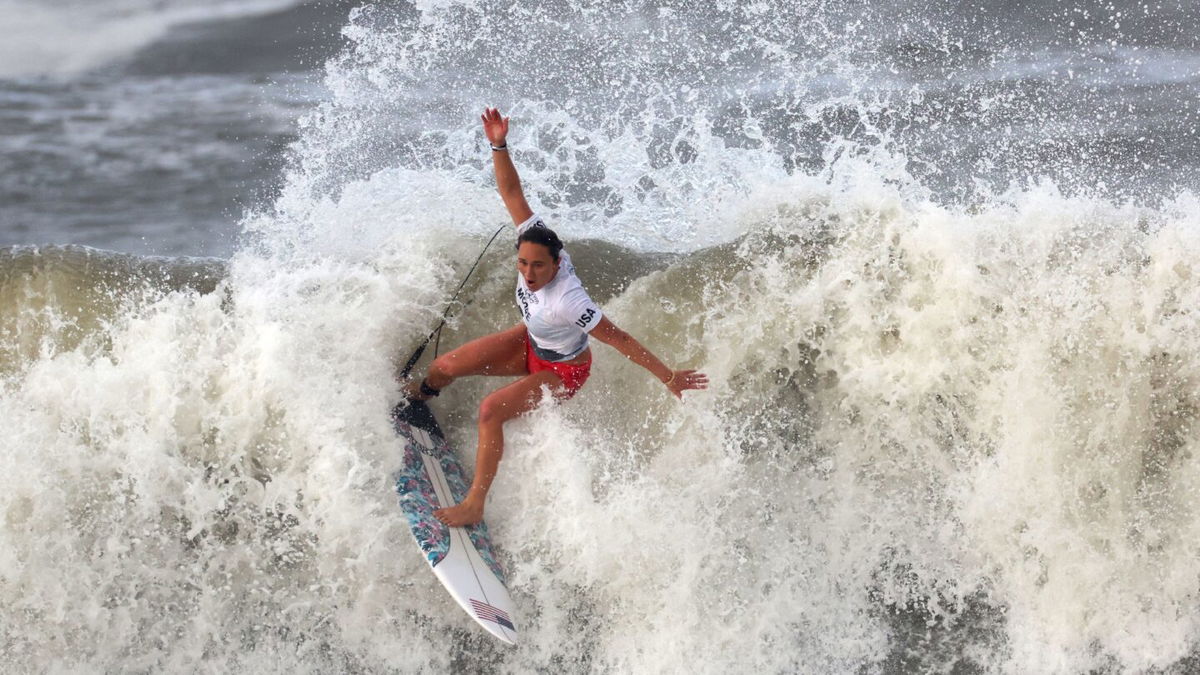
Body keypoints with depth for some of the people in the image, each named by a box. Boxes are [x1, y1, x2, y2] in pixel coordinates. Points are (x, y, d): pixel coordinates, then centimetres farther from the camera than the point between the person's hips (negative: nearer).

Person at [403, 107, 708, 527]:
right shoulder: (534, 238, -27)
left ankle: (475, 506, -16)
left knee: (490, 411, -26)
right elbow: (512, 193, -22)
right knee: (445, 367, 3)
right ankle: (419, 393, 42)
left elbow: (620, 340, -37)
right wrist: (499, 147, -36)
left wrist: (668, 378, -33)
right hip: (530, 342, 7)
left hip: (561, 371, -7)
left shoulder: (566, 302, -43)